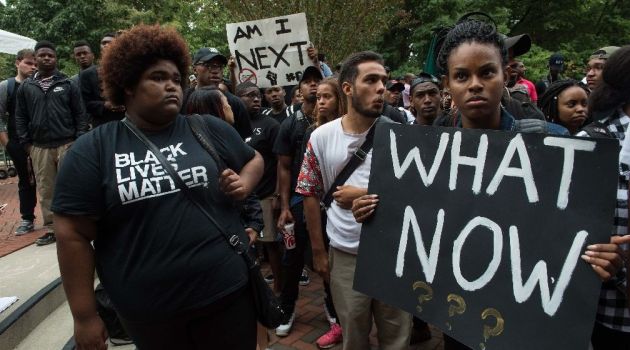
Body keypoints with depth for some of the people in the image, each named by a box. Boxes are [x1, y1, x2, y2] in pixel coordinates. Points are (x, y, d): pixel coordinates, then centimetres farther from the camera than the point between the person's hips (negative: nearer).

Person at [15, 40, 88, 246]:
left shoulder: (68, 84, 4)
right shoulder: (25, 87, 10)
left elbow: (80, 113, 3)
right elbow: (20, 117, 12)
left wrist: (79, 139, -5)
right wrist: (26, 143, 4)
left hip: (67, 144, -2)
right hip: (39, 148, 2)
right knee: (46, 190, 6)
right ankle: (51, 229, 14)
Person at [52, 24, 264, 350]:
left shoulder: (210, 130, 1)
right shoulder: (92, 150, -4)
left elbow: (254, 159, 17)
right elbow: (74, 234, -4)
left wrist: (244, 184, -5)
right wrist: (84, 316, -4)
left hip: (228, 291, 1)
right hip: (148, 312, 0)